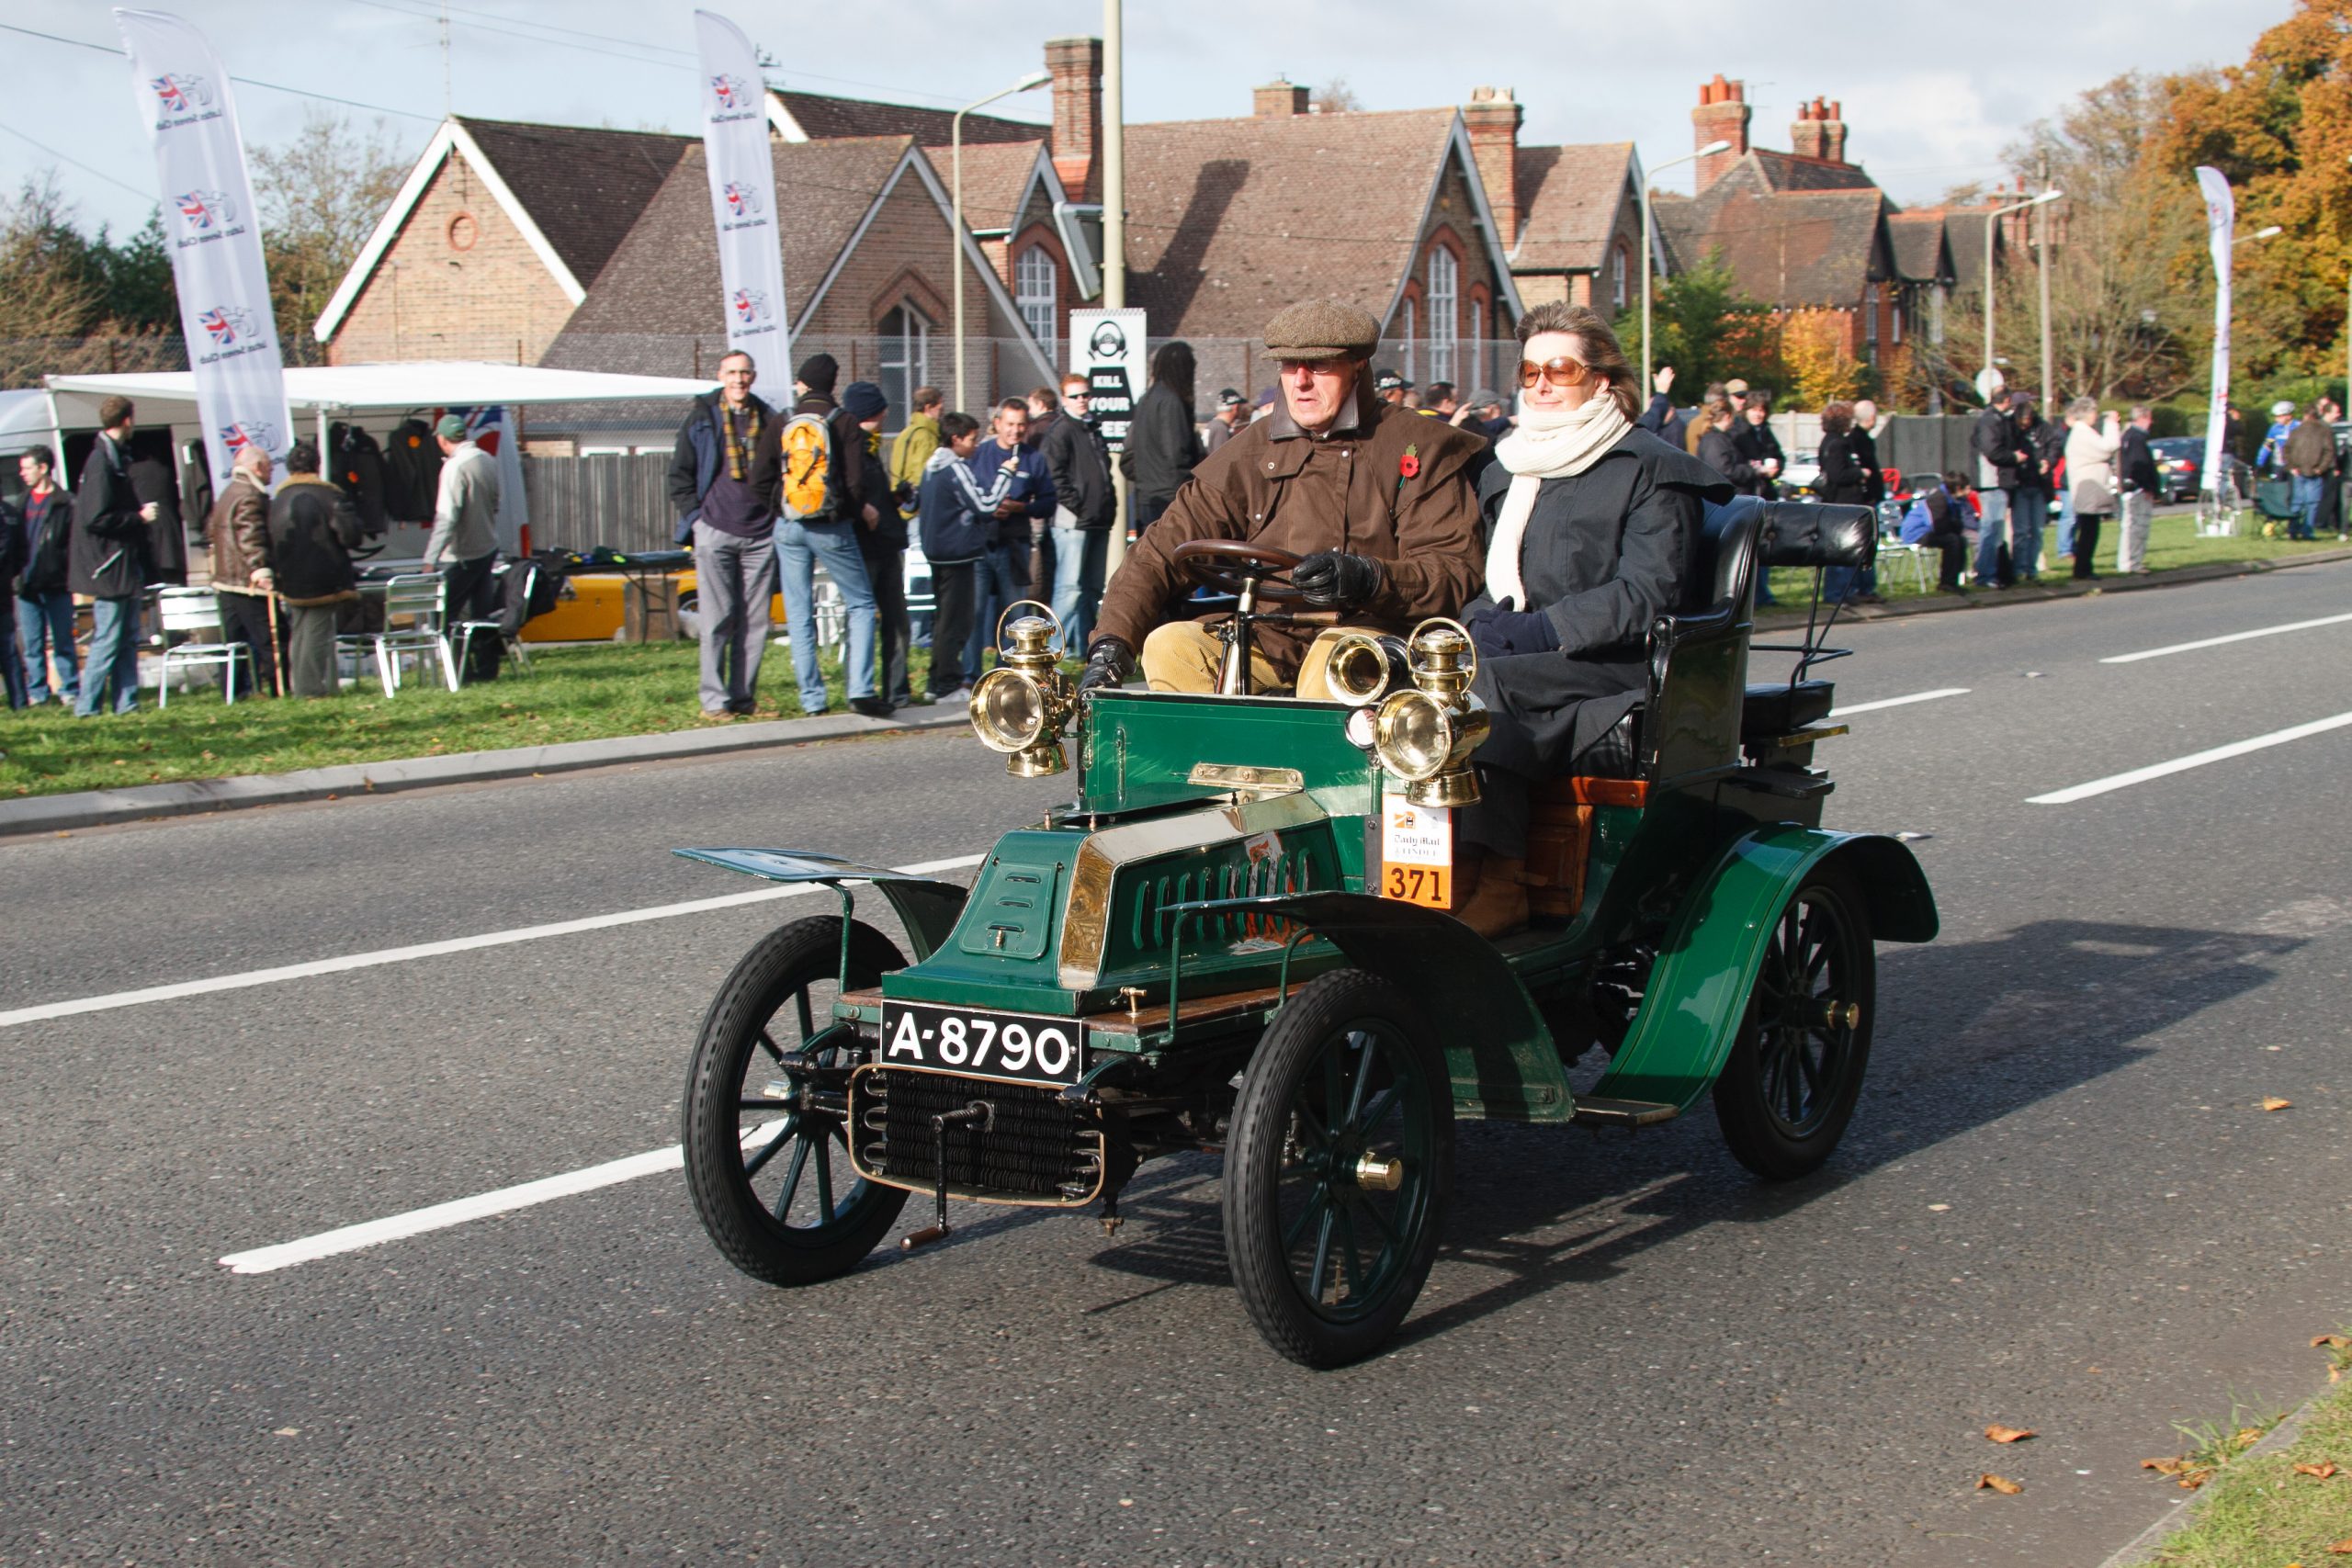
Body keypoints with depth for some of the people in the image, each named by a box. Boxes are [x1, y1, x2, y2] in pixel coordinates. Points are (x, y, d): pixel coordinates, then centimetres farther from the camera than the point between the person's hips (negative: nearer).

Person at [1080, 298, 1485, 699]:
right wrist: (1111, 644, -10)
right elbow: (1168, 545, 5)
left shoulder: (1418, 448, 1)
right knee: (1168, 645, -20)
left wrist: (1370, 578, -30)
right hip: (1265, 634, 4)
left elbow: (1457, 570, -10)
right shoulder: (1254, 451, 12)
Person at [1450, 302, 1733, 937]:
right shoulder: (1505, 474, 23)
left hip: (1613, 675, -5)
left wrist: (1537, 631, -20)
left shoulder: (1651, 471, 1)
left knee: (1478, 682, -32)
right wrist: (1479, 624, -3)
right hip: (1523, 674, 6)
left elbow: (1649, 592, -11)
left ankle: (1493, 884, -36)